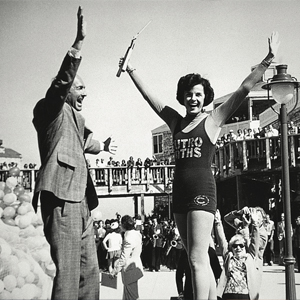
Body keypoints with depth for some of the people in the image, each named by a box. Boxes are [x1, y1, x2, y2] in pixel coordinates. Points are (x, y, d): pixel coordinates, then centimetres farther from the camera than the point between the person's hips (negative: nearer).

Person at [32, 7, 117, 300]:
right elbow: (62, 82, -22)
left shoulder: (76, 117, 24)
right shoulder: (50, 109, -2)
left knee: (89, 272, 8)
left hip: (81, 201, 10)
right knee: (67, 274, -16)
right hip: (61, 199, -10)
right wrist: (78, 44, -33)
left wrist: (102, 146, 61)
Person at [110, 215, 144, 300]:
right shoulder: (136, 234, 6)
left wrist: (115, 271, -18)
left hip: (130, 270, -9)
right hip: (135, 266, 9)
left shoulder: (129, 238, -23)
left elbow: (124, 258, -24)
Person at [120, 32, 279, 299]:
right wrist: (131, 70, 23)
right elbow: (148, 95, 20)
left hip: (202, 190, -6)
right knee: (199, 259, 9)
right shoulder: (176, 122, 14)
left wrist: (267, 61, -11)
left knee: (197, 259, -12)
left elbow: (244, 89, -6)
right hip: (180, 192, 6)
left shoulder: (213, 121, 1)